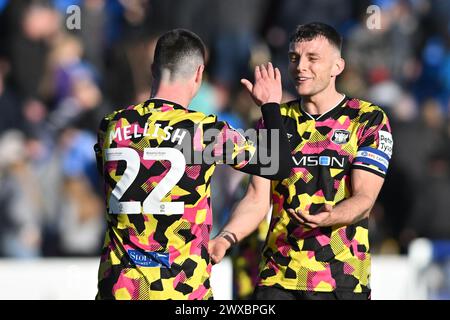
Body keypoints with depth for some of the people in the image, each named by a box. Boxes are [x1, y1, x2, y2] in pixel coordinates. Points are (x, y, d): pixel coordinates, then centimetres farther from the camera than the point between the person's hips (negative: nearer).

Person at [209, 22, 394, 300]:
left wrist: (328, 218, -32)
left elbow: (364, 198, -10)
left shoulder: (369, 120, -1)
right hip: (278, 277, 3)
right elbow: (258, 198, 6)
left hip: (342, 280, -3)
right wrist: (226, 239, -13)